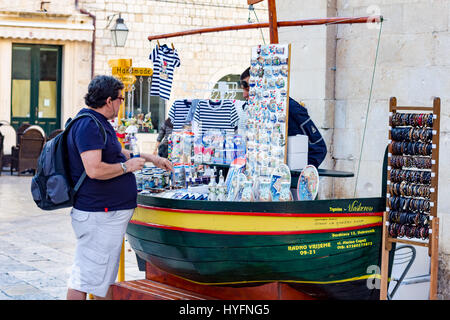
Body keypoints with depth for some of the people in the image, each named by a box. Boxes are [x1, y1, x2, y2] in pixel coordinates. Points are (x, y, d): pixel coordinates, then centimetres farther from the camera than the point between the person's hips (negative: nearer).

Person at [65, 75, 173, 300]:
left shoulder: (98, 123, 17)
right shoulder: (88, 125, -18)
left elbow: (117, 153, 33)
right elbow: (95, 170, -28)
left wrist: (151, 159, 33)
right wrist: (126, 166, -14)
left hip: (110, 212, 11)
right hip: (97, 214, -11)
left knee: (105, 276, 19)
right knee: (86, 276, -7)